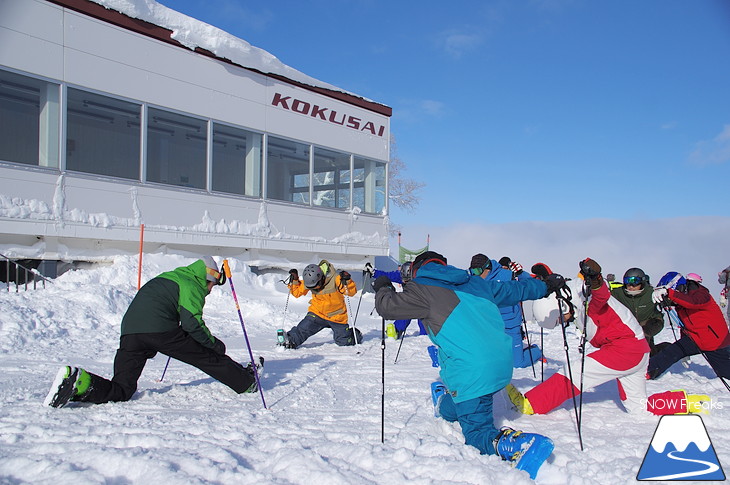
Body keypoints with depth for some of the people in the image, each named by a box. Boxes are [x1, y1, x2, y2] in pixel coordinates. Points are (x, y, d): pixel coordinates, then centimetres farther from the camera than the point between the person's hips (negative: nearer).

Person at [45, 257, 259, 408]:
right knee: (209, 357, 9)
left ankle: (80, 382, -21)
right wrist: (215, 344, 5)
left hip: (129, 330, 7)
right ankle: (245, 382, 19)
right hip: (160, 329, -7)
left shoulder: (165, 278, 33)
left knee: (122, 389, 2)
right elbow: (192, 322, -6)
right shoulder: (192, 286, 7)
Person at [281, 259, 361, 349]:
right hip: (317, 313, 2)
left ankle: (356, 335, 39)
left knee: (343, 341, 11)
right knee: (304, 328, -24)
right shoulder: (309, 281, -13)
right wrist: (294, 280, -15)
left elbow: (352, 292, -25)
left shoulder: (335, 279, -26)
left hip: (336, 316, -2)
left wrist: (347, 281, -43)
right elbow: (297, 292, 1)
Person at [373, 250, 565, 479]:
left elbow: (387, 306, 0)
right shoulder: (474, 282, 18)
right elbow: (513, 289, 27)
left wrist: (382, 288, 22)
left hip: (472, 372, -7)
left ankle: (512, 444, -25)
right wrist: (546, 285, 43)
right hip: (502, 363, 7)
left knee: (477, 431, -3)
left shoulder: (422, 290, 0)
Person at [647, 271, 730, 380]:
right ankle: (647, 370, -8)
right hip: (694, 339, 7)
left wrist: (668, 293, -52)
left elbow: (693, 302, -45)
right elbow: (683, 326, 14)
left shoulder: (700, 294, -19)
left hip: (715, 340, -7)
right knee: (673, 351, -7)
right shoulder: (680, 303, 3)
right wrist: (685, 351, 20)